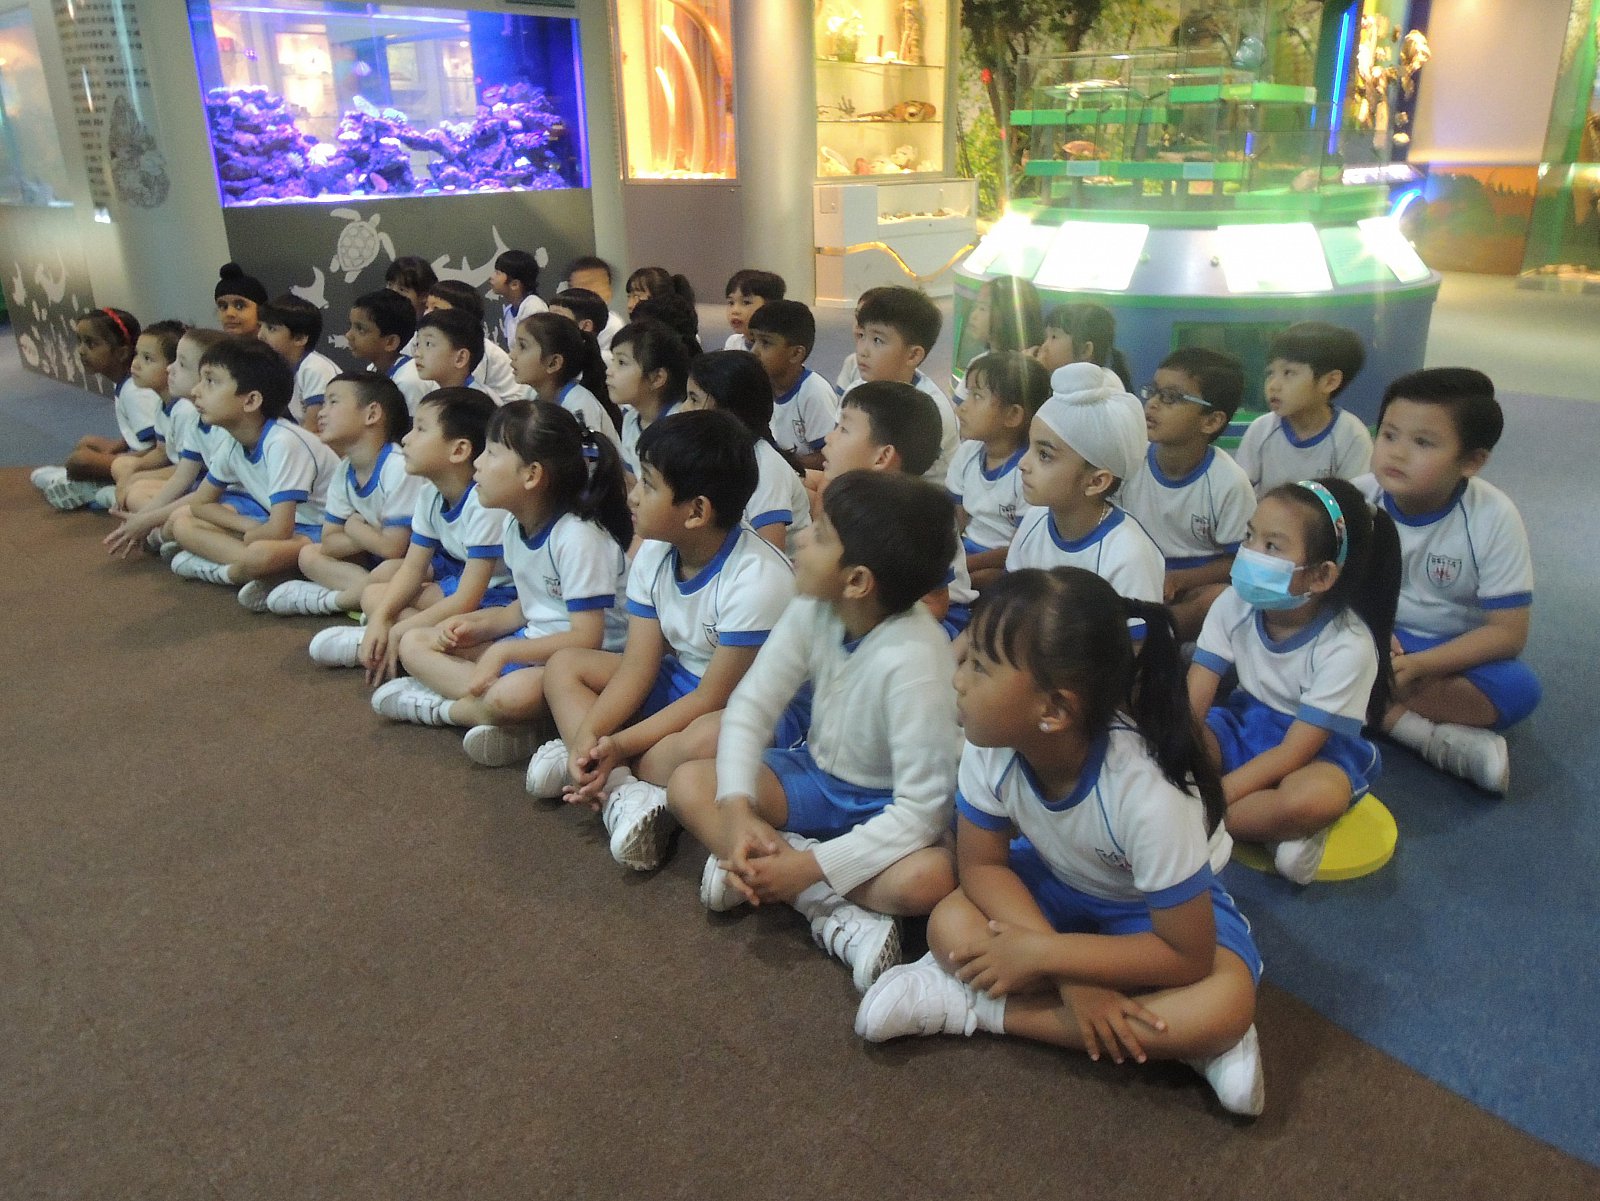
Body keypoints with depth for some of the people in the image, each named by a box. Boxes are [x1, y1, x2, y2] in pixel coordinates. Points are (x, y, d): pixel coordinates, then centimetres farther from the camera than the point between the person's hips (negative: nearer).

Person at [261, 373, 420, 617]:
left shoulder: (398, 467, -24)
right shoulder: (344, 472, 0)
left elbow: (393, 548, -26)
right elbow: (329, 542, 0)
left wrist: (355, 529, -9)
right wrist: (371, 538, -18)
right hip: (375, 558, 8)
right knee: (309, 554, 0)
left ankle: (330, 599, -14)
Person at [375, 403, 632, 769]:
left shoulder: (578, 537, -22)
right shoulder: (514, 525, 4)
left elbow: (586, 638, -24)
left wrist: (503, 651, -22)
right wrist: (479, 625, -3)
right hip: (533, 642, 10)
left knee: (513, 695, -39)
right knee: (414, 643, 5)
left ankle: (440, 706, -9)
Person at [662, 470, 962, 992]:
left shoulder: (913, 659, -32)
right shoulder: (812, 611, -15)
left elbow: (923, 808, -31)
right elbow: (751, 705, -10)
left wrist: (810, 865, -32)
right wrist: (737, 809, -26)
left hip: (889, 808, -6)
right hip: (819, 777, 6)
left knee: (929, 880, -36)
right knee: (688, 783, -13)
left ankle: (763, 872, -20)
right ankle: (834, 911, -20)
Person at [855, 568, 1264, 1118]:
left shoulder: (1147, 791, -39)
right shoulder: (990, 746, -28)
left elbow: (1188, 955, -29)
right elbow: (982, 865, -13)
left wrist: (1041, 954, -28)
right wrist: (1068, 972, -26)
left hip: (1161, 909, -2)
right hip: (1058, 883, 3)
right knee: (950, 924, -23)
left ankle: (979, 1005, -19)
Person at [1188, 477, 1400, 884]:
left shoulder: (1348, 646, -24)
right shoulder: (1235, 605, -13)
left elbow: (1294, 751, -26)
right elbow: (1190, 705, -16)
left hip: (1317, 750, -5)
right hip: (1242, 725, 5)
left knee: (1312, 799, -41)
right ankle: (1280, 830, -20)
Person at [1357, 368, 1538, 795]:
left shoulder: (1493, 518, -18)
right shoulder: (1357, 499, -15)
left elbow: (1507, 632, -17)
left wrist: (1417, 666, -29)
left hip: (1448, 651, -1)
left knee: (1518, 688, -32)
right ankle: (1440, 739, -30)